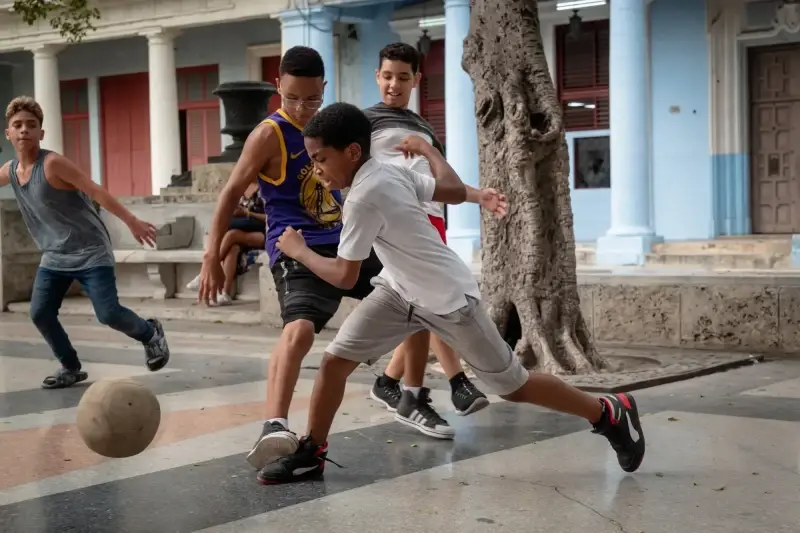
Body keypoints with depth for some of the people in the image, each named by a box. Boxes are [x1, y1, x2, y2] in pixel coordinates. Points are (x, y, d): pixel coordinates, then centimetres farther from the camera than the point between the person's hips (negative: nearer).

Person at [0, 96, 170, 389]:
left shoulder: (53, 164, -18)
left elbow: (96, 191, -22)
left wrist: (131, 221, -30)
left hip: (90, 252, -6)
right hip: (54, 257, 7)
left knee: (108, 314, -13)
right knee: (40, 314, -4)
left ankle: (151, 334, 18)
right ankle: (71, 368, 16)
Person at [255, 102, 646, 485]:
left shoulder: (364, 197, -29)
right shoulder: (390, 171, -4)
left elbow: (345, 277, -22)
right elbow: (454, 191, 8)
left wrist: (299, 251, -7)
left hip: (450, 300, -8)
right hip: (402, 290, 9)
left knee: (513, 387, 5)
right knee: (335, 360, -2)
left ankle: (610, 414, 23)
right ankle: (311, 453, 14)